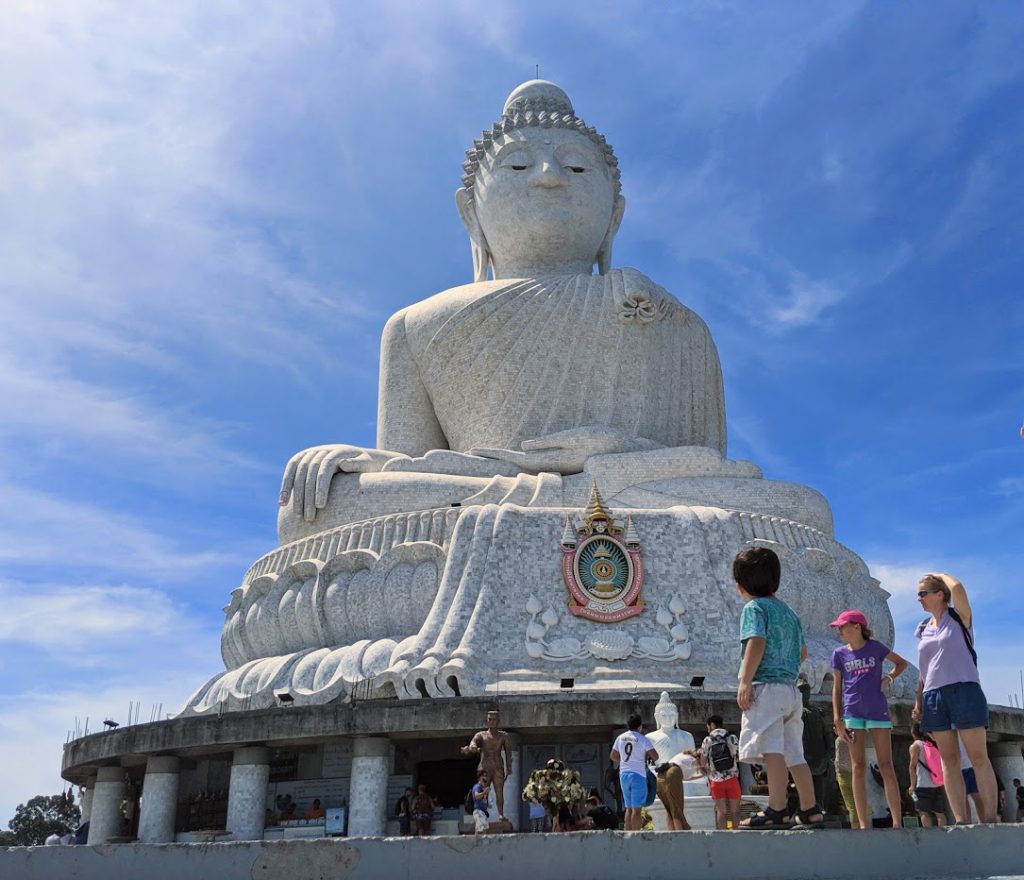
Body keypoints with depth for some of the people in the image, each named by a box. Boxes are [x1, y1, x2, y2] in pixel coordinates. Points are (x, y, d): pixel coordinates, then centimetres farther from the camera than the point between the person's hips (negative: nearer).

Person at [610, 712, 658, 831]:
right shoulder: (642, 739, -8)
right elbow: (655, 756, -12)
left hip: (623, 774, 6)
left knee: (629, 808, 13)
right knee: (636, 809, -5)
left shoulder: (620, 738, 8)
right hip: (638, 774, -6)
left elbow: (613, 756, 15)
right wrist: (649, 758, 8)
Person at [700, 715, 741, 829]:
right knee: (734, 811, 9)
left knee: (721, 811, 5)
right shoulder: (732, 738, 0)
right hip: (732, 778, 0)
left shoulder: (707, 740, -1)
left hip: (717, 781, 0)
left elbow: (703, 762, 2)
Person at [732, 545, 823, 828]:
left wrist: (745, 681, -21)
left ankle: (777, 811, -17)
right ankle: (810, 811, 14)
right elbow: (802, 651, 23)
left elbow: (756, 642, -18)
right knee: (794, 754, 12)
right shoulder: (789, 611, 21)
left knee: (771, 750, -13)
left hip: (766, 687, -9)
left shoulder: (755, 607, -4)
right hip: (791, 688, 9)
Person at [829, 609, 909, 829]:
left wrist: (888, 678, -2)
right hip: (853, 713, 2)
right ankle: (864, 824, 1)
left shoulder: (875, 647, 2)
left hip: (877, 711, -1)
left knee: (886, 766, -2)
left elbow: (902, 663, 16)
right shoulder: (839, 654, 6)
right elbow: (837, 688, 7)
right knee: (858, 767, 0)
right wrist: (837, 718, -1)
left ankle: (897, 821, 0)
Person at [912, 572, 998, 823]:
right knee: (949, 760, 2)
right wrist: (918, 701, 11)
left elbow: (957, 588, -19)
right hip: (933, 696, 5)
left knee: (978, 757, -6)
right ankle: (961, 819, 1)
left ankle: (989, 818, -5)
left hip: (963, 689, -5)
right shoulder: (924, 629, 16)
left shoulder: (960, 617, 2)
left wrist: (939, 575, -1)